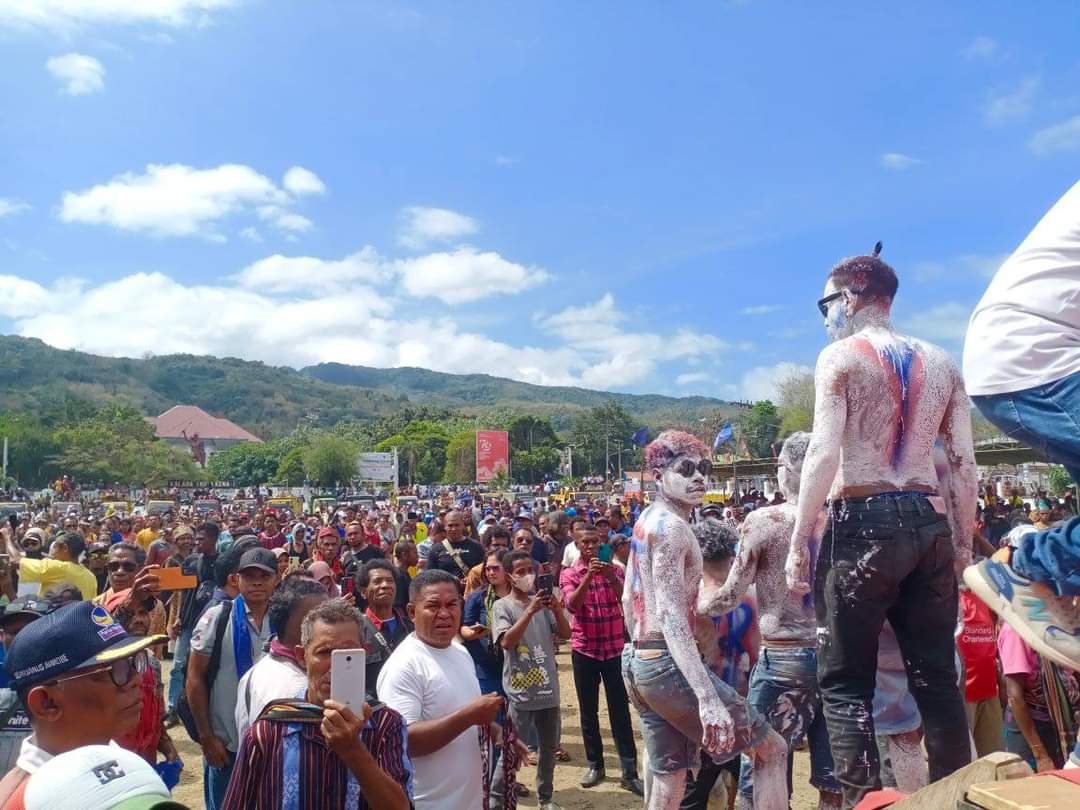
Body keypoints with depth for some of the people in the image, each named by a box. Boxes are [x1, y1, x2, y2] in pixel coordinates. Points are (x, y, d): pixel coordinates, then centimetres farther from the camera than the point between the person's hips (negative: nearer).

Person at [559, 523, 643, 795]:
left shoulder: (614, 570, 3)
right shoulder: (569, 574, -2)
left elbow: (628, 600, -12)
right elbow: (572, 605, -19)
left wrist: (611, 577, -29)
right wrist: (588, 575, -30)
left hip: (615, 648, 0)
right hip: (584, 650, 0)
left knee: (620, 710, 1)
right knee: (588, 711, 9)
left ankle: (629, 772, 6)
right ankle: (595, 765, 23)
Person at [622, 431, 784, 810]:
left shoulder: (646, 521, 15)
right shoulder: (671, 525, -15)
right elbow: (670, 616, -24)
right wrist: (708, 696, -30)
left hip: (638, 663, 9)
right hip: (668, 664, -9)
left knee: (668, 779, 15)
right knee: (772, 749, 3)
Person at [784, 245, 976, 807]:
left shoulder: (841, 356, -3)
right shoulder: (940, 363, 13)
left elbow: (824, 454, -13)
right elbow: (963, 462, 11)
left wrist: (798, 541, -9)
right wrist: (963, 541, 18)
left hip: (864, 523, -6)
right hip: (930, 523, 6)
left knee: (845, 680, 3)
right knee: (935, 676, 13)